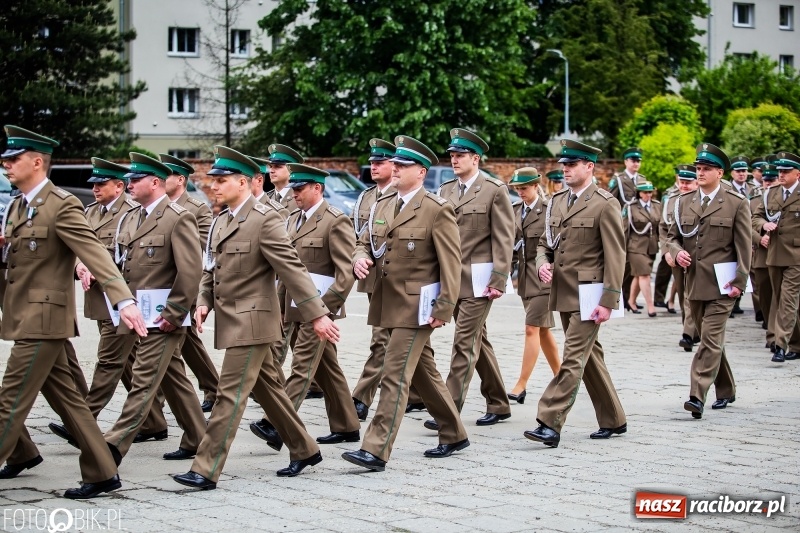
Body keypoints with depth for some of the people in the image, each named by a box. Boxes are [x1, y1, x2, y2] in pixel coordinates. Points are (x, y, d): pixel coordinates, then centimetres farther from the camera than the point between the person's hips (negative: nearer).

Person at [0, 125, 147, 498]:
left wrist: (124, 301, -34)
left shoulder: (62, 206, -14)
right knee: (64, 396, 11)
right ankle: (102, 473, 16)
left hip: (43, 319, -9)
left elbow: (97, 255, -23)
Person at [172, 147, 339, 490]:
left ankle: (206, 471, -7)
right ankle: (304, 450, 29)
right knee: (267, 389, 16)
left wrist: (317, 315, -19)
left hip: (251, 322, -9)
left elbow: (292, 269, -17)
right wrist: (204, 302, -1)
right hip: (233, 321, 9)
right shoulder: (222, 221, 12)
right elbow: (211, 269, 17)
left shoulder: (265, 219, -15)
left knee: (230, 394, -8)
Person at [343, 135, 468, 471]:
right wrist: (360, 260, -7)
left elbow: (451, 263, -13)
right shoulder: (383, 205, 11)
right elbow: (365, 243, 17)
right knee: (423, 373, 18)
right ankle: (454, 435, 32)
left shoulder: (438, 210, -11)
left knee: (395, 375, -11)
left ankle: (376, 450, -12)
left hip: (417, 306, -8)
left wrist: (444, 309, -18)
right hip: (389, 304, 8)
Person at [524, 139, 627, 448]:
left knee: (573, 359, -10)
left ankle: (550, 424, -13)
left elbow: (615, 257, -12)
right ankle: (612, 420, 25)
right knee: (589, 358, 15)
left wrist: (608, 302, -17)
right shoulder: (556, 202, 12)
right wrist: (542, 264, -3)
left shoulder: (605, 205, -10)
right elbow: (544, 243, 21)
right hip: (563, 294, 8)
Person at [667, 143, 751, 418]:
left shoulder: (737, 204, -3)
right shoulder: (684, 202, 10)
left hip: (721, 285, -5)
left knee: (711, 340, -11)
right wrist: (677, 252, -6)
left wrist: (739, 282, -10)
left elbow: (744, 247, -4)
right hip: (694, 282, 6)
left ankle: (697, 396, -17)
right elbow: (672, 236, 17)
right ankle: (725, 391, 29)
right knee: (710, 340, 15)